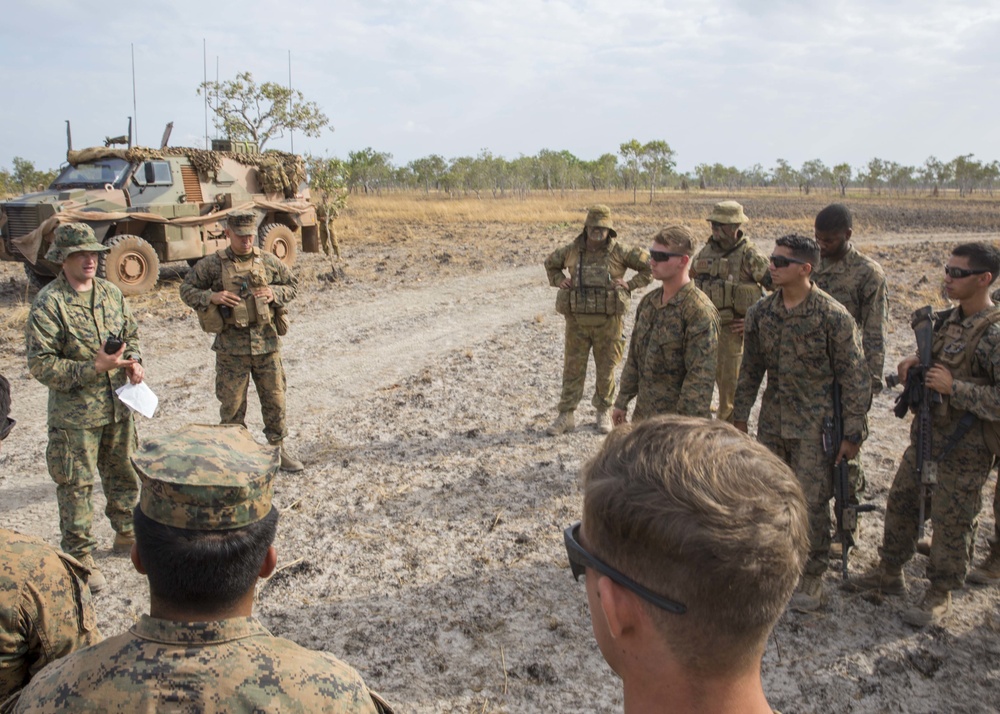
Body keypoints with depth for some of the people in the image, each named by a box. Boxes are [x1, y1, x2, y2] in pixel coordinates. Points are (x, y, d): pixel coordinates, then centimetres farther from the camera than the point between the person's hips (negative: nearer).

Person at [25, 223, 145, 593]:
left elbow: (131, 333, 17)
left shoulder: (111, 293, 5)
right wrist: (94, 368, -24)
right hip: (75, 414, -6)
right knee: (76, 486, 4)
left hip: (119, 407, 6)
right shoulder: (48, 303, -14)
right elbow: (41, 364, -16)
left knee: (124, 474, 20)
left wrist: (134, 362, -3)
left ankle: (126, 534, 40)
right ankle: (80, 557, 17)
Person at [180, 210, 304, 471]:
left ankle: (279, 449, 25)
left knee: (275, 399, 9)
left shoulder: (268, 262, 4)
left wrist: (274, 293, -6)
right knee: (232, 405, 7)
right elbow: (186, 289, 4)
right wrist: (210, 297, -15)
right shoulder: (212, 264, -3)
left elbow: (292, 285, 15)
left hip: (267, 343, 2)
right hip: (231, 347, -2)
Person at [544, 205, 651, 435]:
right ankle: (566, 416, 12)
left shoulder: (620, 252, -5)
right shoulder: (572, 251, 2)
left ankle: (604, 413, 27)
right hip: (577, 321, 2)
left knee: (606, 370, 10)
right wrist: (559, 281, 5)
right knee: (573, 369, 5)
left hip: (608, 322, -2)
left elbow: (650, 265, -1)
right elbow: (550, 263, 21)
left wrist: (630, 284, -8)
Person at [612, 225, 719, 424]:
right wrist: (622, 401, 16)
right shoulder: (649, 302, 7)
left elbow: (701, 376, -20)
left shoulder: (699, 311, -17)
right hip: (643, 415, 8)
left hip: (676, 421, -7)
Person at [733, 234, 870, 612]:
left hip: (814, 424, -5)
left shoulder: (834, 317, -15)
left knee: (811, 501, 3)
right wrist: (740, 416, 12)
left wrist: (853, 433, -11)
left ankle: (812, 577, 21)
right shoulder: (760, 312, 0)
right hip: (772, 420, 5)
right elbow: (751, 369, 10)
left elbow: (854, 377, -11)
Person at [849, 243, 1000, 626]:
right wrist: (916, 362, 1)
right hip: (926, 434, 8)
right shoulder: (948, 319, 5)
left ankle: (940, 594, 24)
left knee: (951, 522, 6)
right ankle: (889, 573, 34)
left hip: (964, 448, -8)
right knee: (900, 503, 17)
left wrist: (954, 387, -26)